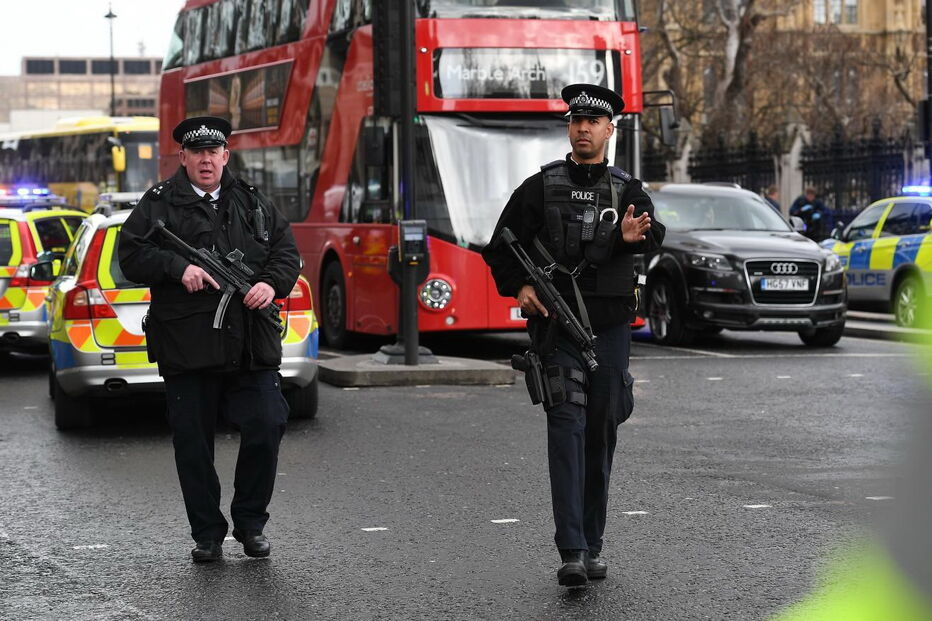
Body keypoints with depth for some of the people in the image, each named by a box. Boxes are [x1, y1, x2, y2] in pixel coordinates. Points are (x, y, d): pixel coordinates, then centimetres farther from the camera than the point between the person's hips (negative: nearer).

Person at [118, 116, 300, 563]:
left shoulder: (253, 203, 15)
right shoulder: (158, 205, 6)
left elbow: (287, 252, 15)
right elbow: (131, 256, -1)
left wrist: (272, 283, -5)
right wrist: (179, 267, -15)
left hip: (252, 346, 2)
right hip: (186, 347, -2)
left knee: (266, 429, -4)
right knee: (193, 443, 3)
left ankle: (250, 523, 14)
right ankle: (207, 534, 16)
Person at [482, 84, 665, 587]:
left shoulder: (627, 191, 10)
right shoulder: (539, 187, 8)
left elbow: (652, 233, -9)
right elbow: (501, 247, 11)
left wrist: (633, 236, -31)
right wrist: (518, 287, -6)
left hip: (610, 327, 2)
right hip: (556, 324, -2)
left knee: (601, 434, 8)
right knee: (567, 424, -14)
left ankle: (592, 546, 20)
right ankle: (571, 552, -21)